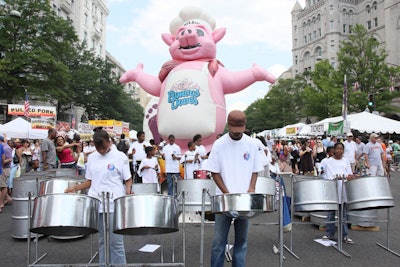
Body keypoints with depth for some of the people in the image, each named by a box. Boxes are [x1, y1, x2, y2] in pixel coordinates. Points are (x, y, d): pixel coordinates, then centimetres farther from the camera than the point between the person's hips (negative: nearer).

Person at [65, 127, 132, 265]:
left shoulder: (120, 157, -1)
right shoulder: (92, 158, 11)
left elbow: (128, 179, 2)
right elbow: (90, 181, 17)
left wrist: (128, 191, -17)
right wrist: (75, 188, 3)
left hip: (114, 205, -4)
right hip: (96, 205, 4)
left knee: (116, 241, -1)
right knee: (102, 241, 13)